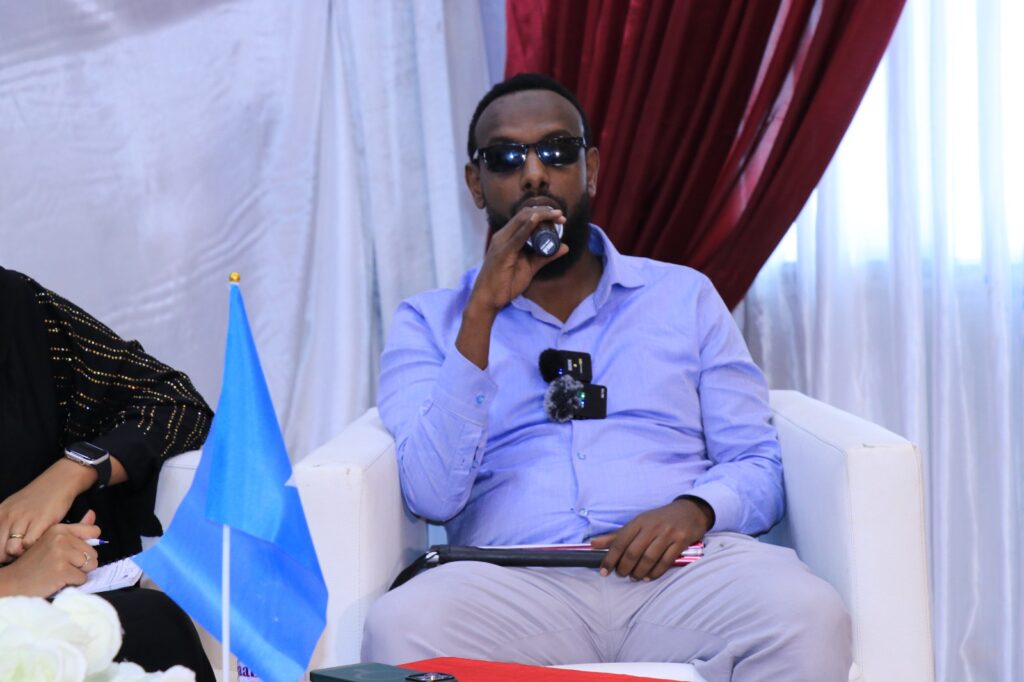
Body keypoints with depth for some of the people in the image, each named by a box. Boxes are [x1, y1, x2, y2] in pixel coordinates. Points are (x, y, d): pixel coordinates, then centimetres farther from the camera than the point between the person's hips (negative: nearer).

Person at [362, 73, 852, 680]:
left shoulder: (684, 295, 19)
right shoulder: (428, 321, 14)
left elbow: (760, 466, 14)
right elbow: (433, 496, -2)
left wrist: (695, 508, -10)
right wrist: (483, 311, -8)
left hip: (678, 568, 1)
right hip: (516, 581, 0)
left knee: (808, 615, -32)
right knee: (401, 626, -33)